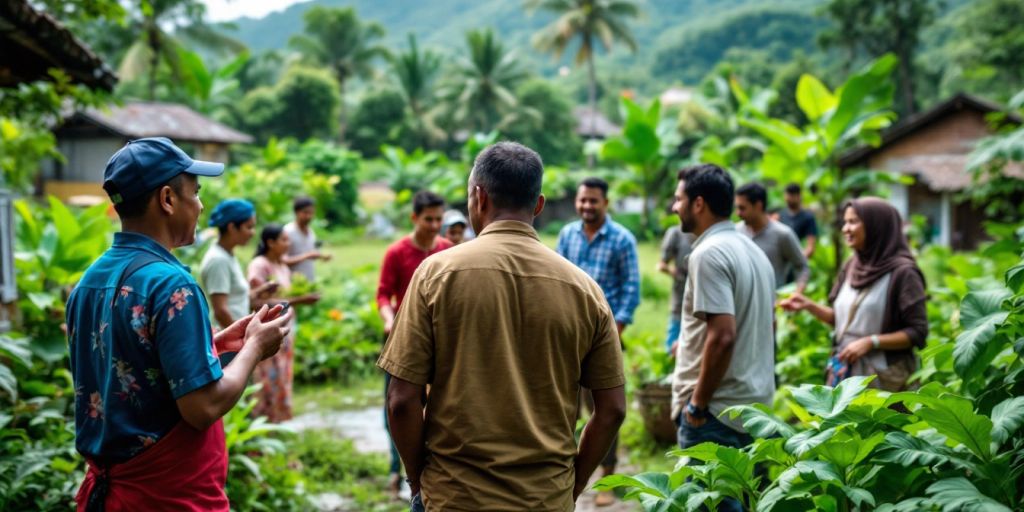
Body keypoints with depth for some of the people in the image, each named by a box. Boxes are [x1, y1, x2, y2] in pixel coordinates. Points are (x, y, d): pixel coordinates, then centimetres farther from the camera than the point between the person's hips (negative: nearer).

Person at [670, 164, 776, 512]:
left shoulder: (709, 253, -17)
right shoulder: (753, 250, 12)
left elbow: (723, 335, -25)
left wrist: (698, 405, -17)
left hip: (718, 411, -9)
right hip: (755, 403, 9)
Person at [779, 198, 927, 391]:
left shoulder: (902, 272, -12)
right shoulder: (851, 266, 7)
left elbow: (918, 332, -12)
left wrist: (871, 342, -19)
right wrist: (809, 305, 2)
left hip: (882, 378, -6)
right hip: (844, 372, 6)